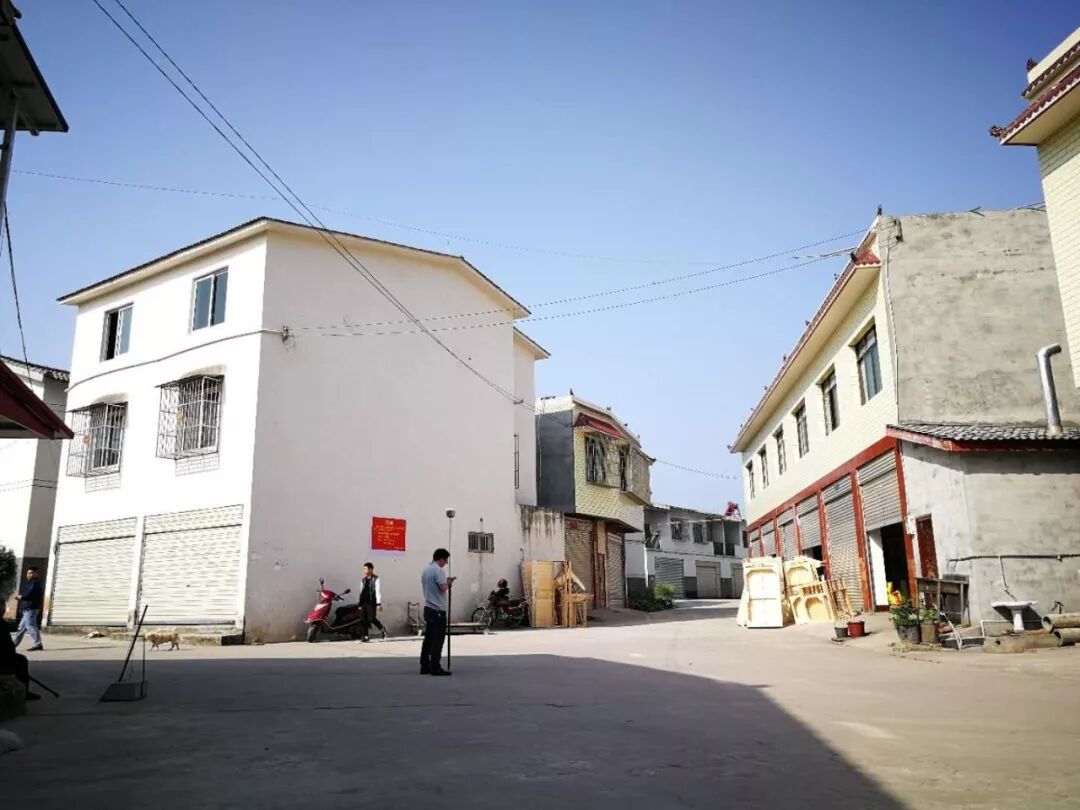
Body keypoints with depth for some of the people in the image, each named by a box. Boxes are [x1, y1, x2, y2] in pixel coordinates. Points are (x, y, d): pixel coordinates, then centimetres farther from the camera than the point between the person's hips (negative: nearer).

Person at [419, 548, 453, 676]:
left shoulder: (425, 570, 15)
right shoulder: (438, 570, -16)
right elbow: (443, 588, -26)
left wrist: (446, 584, 19)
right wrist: (449, 584, -5)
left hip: (428, 607, 9)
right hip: (438, 609, -9)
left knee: (428, 639, 11)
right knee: (437, 640, -6)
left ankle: (425, 666, 13)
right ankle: (435, 668, -5)